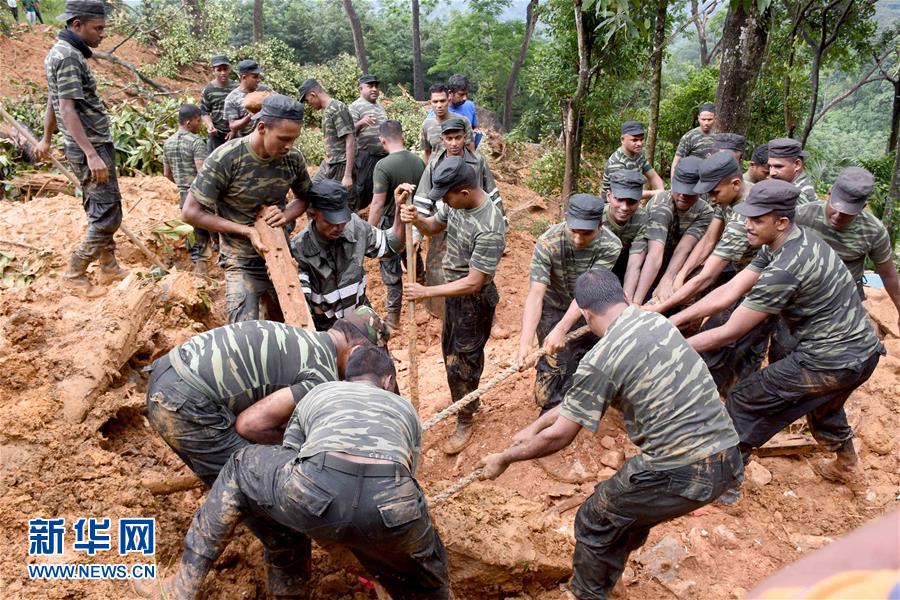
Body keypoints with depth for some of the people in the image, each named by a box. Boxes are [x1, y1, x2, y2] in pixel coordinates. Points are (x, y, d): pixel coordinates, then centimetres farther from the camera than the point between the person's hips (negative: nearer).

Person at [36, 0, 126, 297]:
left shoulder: (61, 51, 14)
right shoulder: (68, 55, -17)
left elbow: (53, 102, 23)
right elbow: (67, 109, -23)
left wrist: (46, 139, 31)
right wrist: (92, 154, -28)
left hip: (90, 147, 10)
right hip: (92, 148, -10)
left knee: (99, 212, 17)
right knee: (107, 216, -6)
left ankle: (109, 268, 27)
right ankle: (75, 273, 3)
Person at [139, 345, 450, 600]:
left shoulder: (316, 394, 37)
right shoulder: (406, 409, 38)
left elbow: (287, 460, 42)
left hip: (316, 493, 0)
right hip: (390, 506, 0)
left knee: (243, 468, 32)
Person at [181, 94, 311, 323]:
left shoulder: (293, 158, -9)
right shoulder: (225, 159, -20)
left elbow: (305, 198, 10)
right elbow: (191, 212, -15)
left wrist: (285, 215, -12)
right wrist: (246, 230, -21)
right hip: (242, 263, -4)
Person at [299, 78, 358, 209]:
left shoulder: (338, 109, -15)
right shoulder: (326, 110, 12)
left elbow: (350, 142, -19)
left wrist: (348, 175, -23)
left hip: (341, 166, -10)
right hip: (328, 164, 10)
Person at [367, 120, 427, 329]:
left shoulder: (383, 166, -22)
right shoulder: (418, 161, -3)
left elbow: (378, 204, -23)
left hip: (391, 225, -6)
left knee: (391, 271, 7)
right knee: (415, 262, 27)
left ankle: (393, 315, 16)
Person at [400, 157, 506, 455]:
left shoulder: (489, 229, -33)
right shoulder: (457, 203, -9)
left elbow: (473, 283, -29)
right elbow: (434, 226, 9)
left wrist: (426, 292, -27)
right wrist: (416, 219, -14)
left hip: (474, 300, -8)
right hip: (454, 291, 9)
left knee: (461, 362, 5)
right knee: (451, 351, 24)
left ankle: (465, 422, 29)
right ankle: (470, 400, 48)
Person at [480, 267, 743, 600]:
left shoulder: (600, 359, -15)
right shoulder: (655, 320, 8)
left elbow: (559, 437, -5)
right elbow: (584, 395, 17)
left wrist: (504, 459, 11)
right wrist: (535, 425, 23)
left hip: (683, 472, -8)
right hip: (726, 457, 8)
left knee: (594, 523, 15)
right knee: (630, 512, 31)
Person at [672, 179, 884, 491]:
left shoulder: (785, 268, -27)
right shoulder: (787, 243, 2)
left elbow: (729, 332, -22)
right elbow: (727, 293, 0)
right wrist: (672, 321, -3)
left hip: (830, 363, -10)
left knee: (743, 399, 1)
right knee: (821, 403, 36)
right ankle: (845, 463, 59)